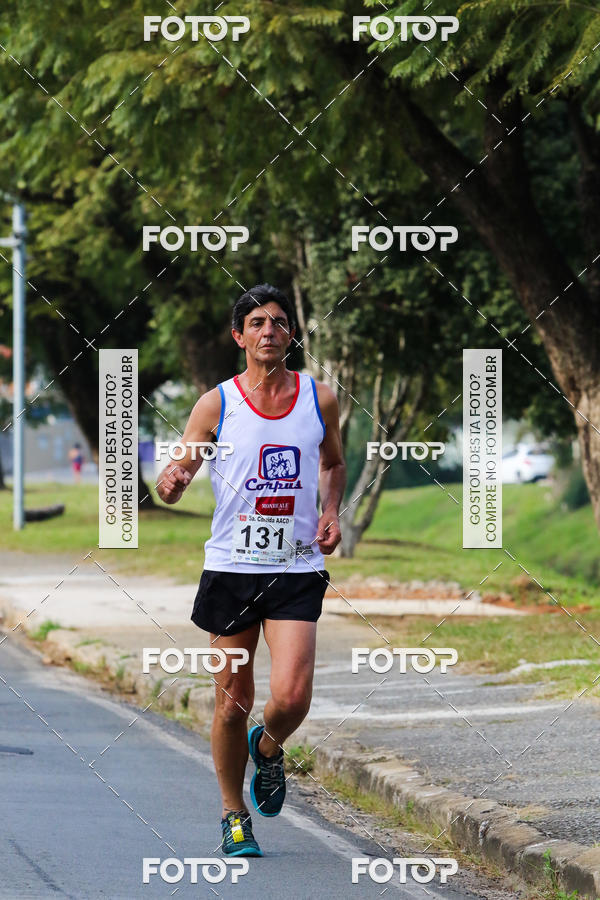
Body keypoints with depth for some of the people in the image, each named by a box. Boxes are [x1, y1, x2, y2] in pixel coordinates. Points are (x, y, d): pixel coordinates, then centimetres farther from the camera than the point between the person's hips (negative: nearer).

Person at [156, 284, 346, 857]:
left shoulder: (319, 400, 5)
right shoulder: (216, 405, -1)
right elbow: (175, 479, -1)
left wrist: (330, 510, 5)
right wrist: (171, 483, -25)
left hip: (297, 568, 1)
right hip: (231, 566, 0)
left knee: (291, 696, -14)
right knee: (232, 698, 5)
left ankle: (268, 748, 21)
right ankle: (233, 816, 23)